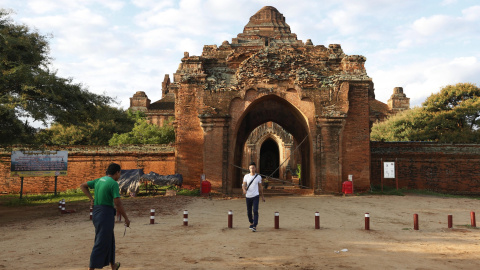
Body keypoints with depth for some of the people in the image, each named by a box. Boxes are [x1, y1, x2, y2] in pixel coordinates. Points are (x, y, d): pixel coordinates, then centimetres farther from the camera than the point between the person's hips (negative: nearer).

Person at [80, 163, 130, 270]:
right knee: (101, 243, -3)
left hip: (96, 214, 9)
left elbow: (82, 186, 20)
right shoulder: (114, 184, -15)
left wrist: (91, 199, 11)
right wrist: (126, 218, -8)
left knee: (109, 239, 23)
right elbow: (118, 204, -19)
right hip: (106, 215, -9)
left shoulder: (99, 180, 11)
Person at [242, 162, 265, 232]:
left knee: (255, 211, -14)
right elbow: (244, 185, -1)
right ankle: (251, 223, 36)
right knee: (249, 212, 11)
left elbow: (260, 187, 11)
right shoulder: (246, 176, 3)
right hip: (248, 196, 2)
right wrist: (244, 190, -24)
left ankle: (254, 226, -13)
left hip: (256, 196, -2)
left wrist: (262, 196, 14)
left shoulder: (258, 177, 2)